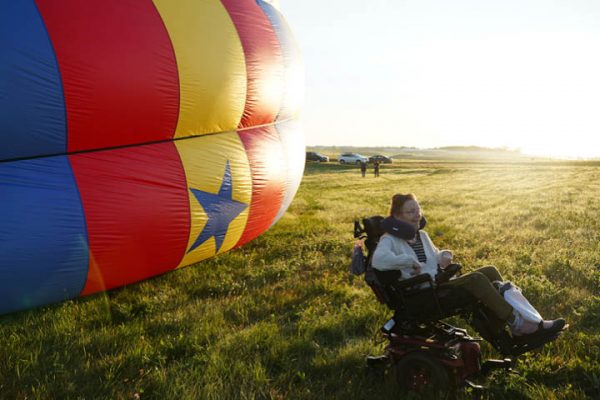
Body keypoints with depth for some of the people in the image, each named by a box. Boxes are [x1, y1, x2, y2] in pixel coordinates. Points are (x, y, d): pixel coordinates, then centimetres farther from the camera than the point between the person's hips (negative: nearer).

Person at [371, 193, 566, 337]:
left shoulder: (422, 235, 18)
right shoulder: (390, 240, -8)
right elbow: (379, 261, -29)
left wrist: (443, 256, 5)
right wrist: (411, 262, -22)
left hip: (439, 284, 8)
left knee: (490, 271, -9)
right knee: (476, 279, -26)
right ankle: (517, 324, -21)